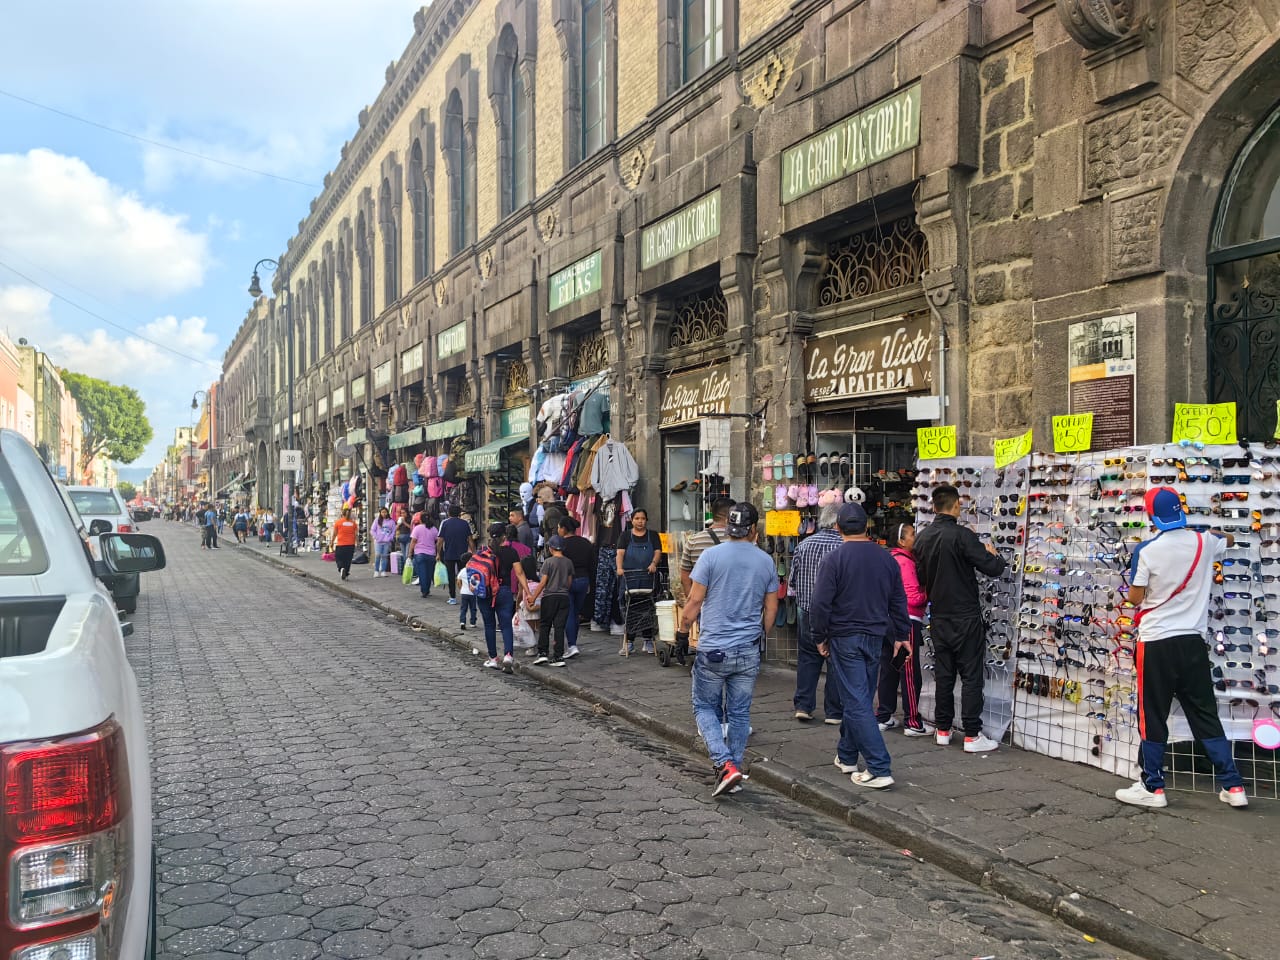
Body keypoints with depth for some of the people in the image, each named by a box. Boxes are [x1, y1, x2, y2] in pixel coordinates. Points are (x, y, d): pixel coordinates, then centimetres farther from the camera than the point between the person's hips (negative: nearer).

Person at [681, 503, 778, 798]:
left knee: (705, 707, 10)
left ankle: (725, 764, -7)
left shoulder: (711, 556, -8)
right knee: (739, 713, 13)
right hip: (749, 651, 3)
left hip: (713, 649, -3)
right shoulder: (766, 561, 3)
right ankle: (734, 771, 18)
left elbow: (695, 602, -6)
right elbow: (771, 608, 10)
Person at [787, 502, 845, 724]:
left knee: (807, 658, 13)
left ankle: (803, 705, 12)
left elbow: (792, 583, 5)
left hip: (807, 612, 3)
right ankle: (834, 711, 13)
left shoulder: (804, 545, -1)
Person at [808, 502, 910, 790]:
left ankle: (879, 770, -8)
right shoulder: (886, 558, 5)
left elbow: (821, 604, -14)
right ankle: (847, 756, 30)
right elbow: (898, 601, 12)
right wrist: (901, 634, 23)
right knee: (859, 699, 17)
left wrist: (820, 637, -1)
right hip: (875, 637, 6)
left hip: (844, 638, -6)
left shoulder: (834, 559, -13)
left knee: (857, 703, -4)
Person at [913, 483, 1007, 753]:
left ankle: (943, 730, 17)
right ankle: (972, 736, 1)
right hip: (965, 616, -6)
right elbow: (993, 568, -16)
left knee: (943, 673, 12)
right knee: (971, 675, 0)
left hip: (938, 616, 6)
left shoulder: (922, 538, 4)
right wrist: (994, 554, 4)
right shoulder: (962, 535, -17)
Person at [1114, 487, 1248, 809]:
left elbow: (1135, 598, -7)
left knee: (1152, 717, 4)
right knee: (1205, 715, 13)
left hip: (1156, 643, -4)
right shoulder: (1204, 543, 3)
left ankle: (1152, 787, 10)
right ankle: (1233, 786, 15)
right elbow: (1229, 540, 27)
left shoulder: (1146, 550, -12)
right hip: (1193, 641, 4)